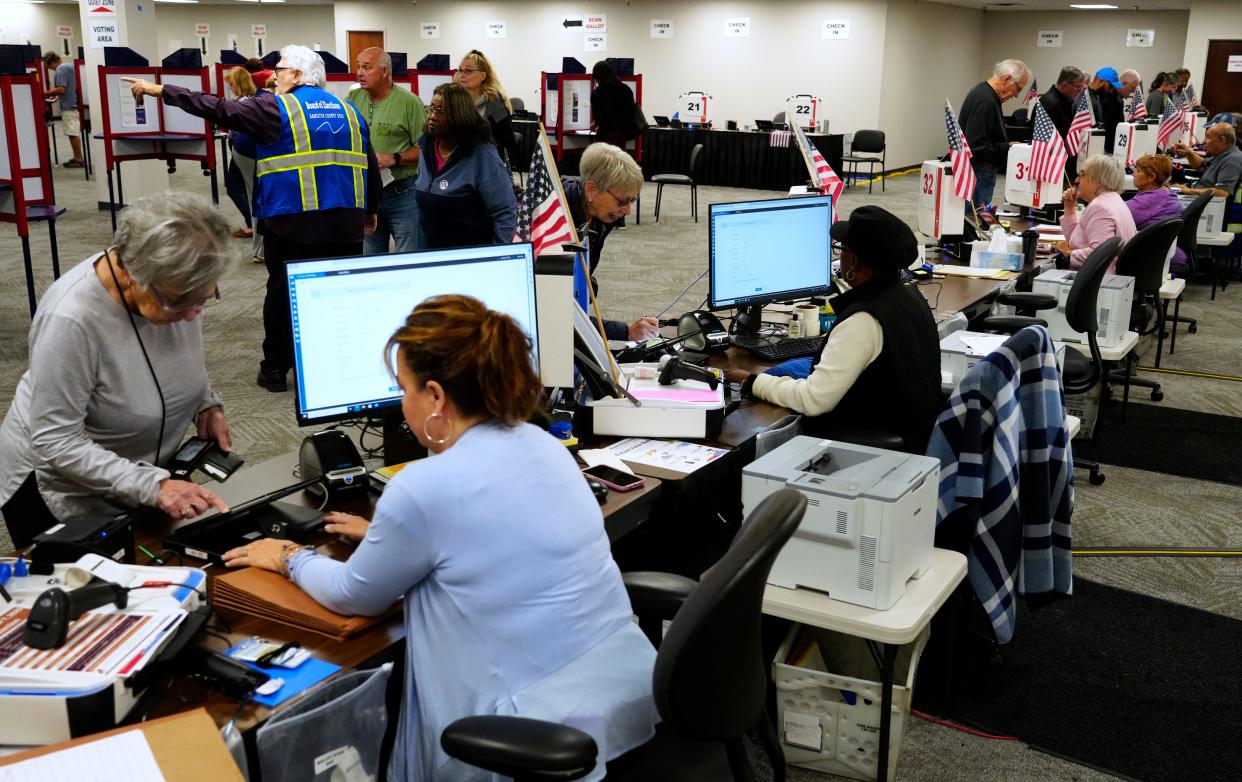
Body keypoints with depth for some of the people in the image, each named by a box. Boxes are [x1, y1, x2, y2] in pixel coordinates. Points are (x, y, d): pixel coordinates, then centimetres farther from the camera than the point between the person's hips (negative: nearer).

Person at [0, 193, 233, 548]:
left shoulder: (176, 286, -15)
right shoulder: (71, 318, -33)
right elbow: (55, 442, -29)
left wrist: (206, 403, -10)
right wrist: (152, 486, -36)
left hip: (147, 467, 6)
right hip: (62, 490, -6)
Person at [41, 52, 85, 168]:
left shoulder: (60, 70, -14)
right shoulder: (69, 65, 15)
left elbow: (61, 89, -21)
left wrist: (46, 93, -9)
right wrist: (54, 93, 20)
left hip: (68, 106, -9)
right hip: (74, 104, 9)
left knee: (73, 134, -5)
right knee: (75, 133, 13)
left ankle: (79, 159, -2)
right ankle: (77, 157, 18)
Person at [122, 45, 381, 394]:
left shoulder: (276, 108, -3)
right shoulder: (348, 111, 13)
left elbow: (220, 110, -6)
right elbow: (371, 164, 15)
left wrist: (161, 90, 1)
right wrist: (371, 210, 26)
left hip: (293, 222, -4)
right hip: (346, 222, 4)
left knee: (283, 292, 8)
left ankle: (275, 370, 16)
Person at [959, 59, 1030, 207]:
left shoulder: (983, 92, 14)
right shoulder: (985, 101, -20)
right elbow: (976, 146, -25)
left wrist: (1007, 145, 12)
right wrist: (1008, 149, -16)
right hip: (978, 173, -11)